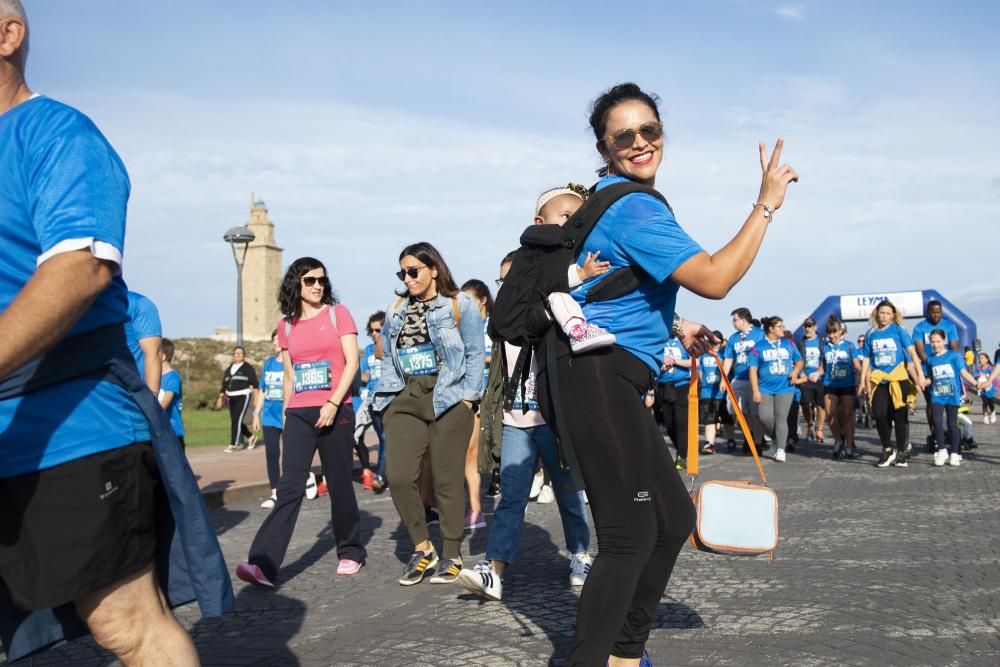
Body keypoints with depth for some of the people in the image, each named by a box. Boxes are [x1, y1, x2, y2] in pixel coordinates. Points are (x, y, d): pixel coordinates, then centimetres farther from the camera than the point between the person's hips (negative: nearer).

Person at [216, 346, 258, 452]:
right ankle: (251, 437, 27)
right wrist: (220, 398, 13)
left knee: (237, 420, -12)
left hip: (243, 397, -6)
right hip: (231, 398, 6)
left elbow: (255, 384, -7)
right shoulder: (228, 369, 16)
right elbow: (224, 385, 19)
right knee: (235, 421, 7)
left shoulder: (248, 368, -2)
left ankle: (233, 444, -7)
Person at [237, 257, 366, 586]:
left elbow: (352, 362, -5)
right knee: (289, 487, -7)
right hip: (299, 414, 2)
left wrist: (333, 404, -14)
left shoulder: (338, 313, 3)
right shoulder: (286, 325, 12)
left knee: (339, 485, 5)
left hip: (335, 411, -2)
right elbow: (288, 376, 18)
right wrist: (286, 415, 15)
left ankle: (350, 552, 23)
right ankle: (264, 564, -13)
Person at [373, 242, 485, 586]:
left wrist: (466, 397, -9)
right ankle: (422, 547, 11)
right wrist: (389, 393, 7)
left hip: (447, 400, -4)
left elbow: (475, 353, -1)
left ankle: (452, 556, 14)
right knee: (399, 477, -7)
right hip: (405, 400, 5)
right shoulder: (396, 309, 18)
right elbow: (387, 355, 19)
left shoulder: (459, 304, 3)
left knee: (447, 480, 0)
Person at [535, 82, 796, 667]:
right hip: (596, 380, -11)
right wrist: (766, 204, -10)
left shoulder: (607, 198, 19)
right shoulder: (633, 208, -14)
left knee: (673, 518, 16)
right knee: (630, 535, -7)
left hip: (603, 380, 11)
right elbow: (714, 280, -20)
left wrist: (675, 327, 21)